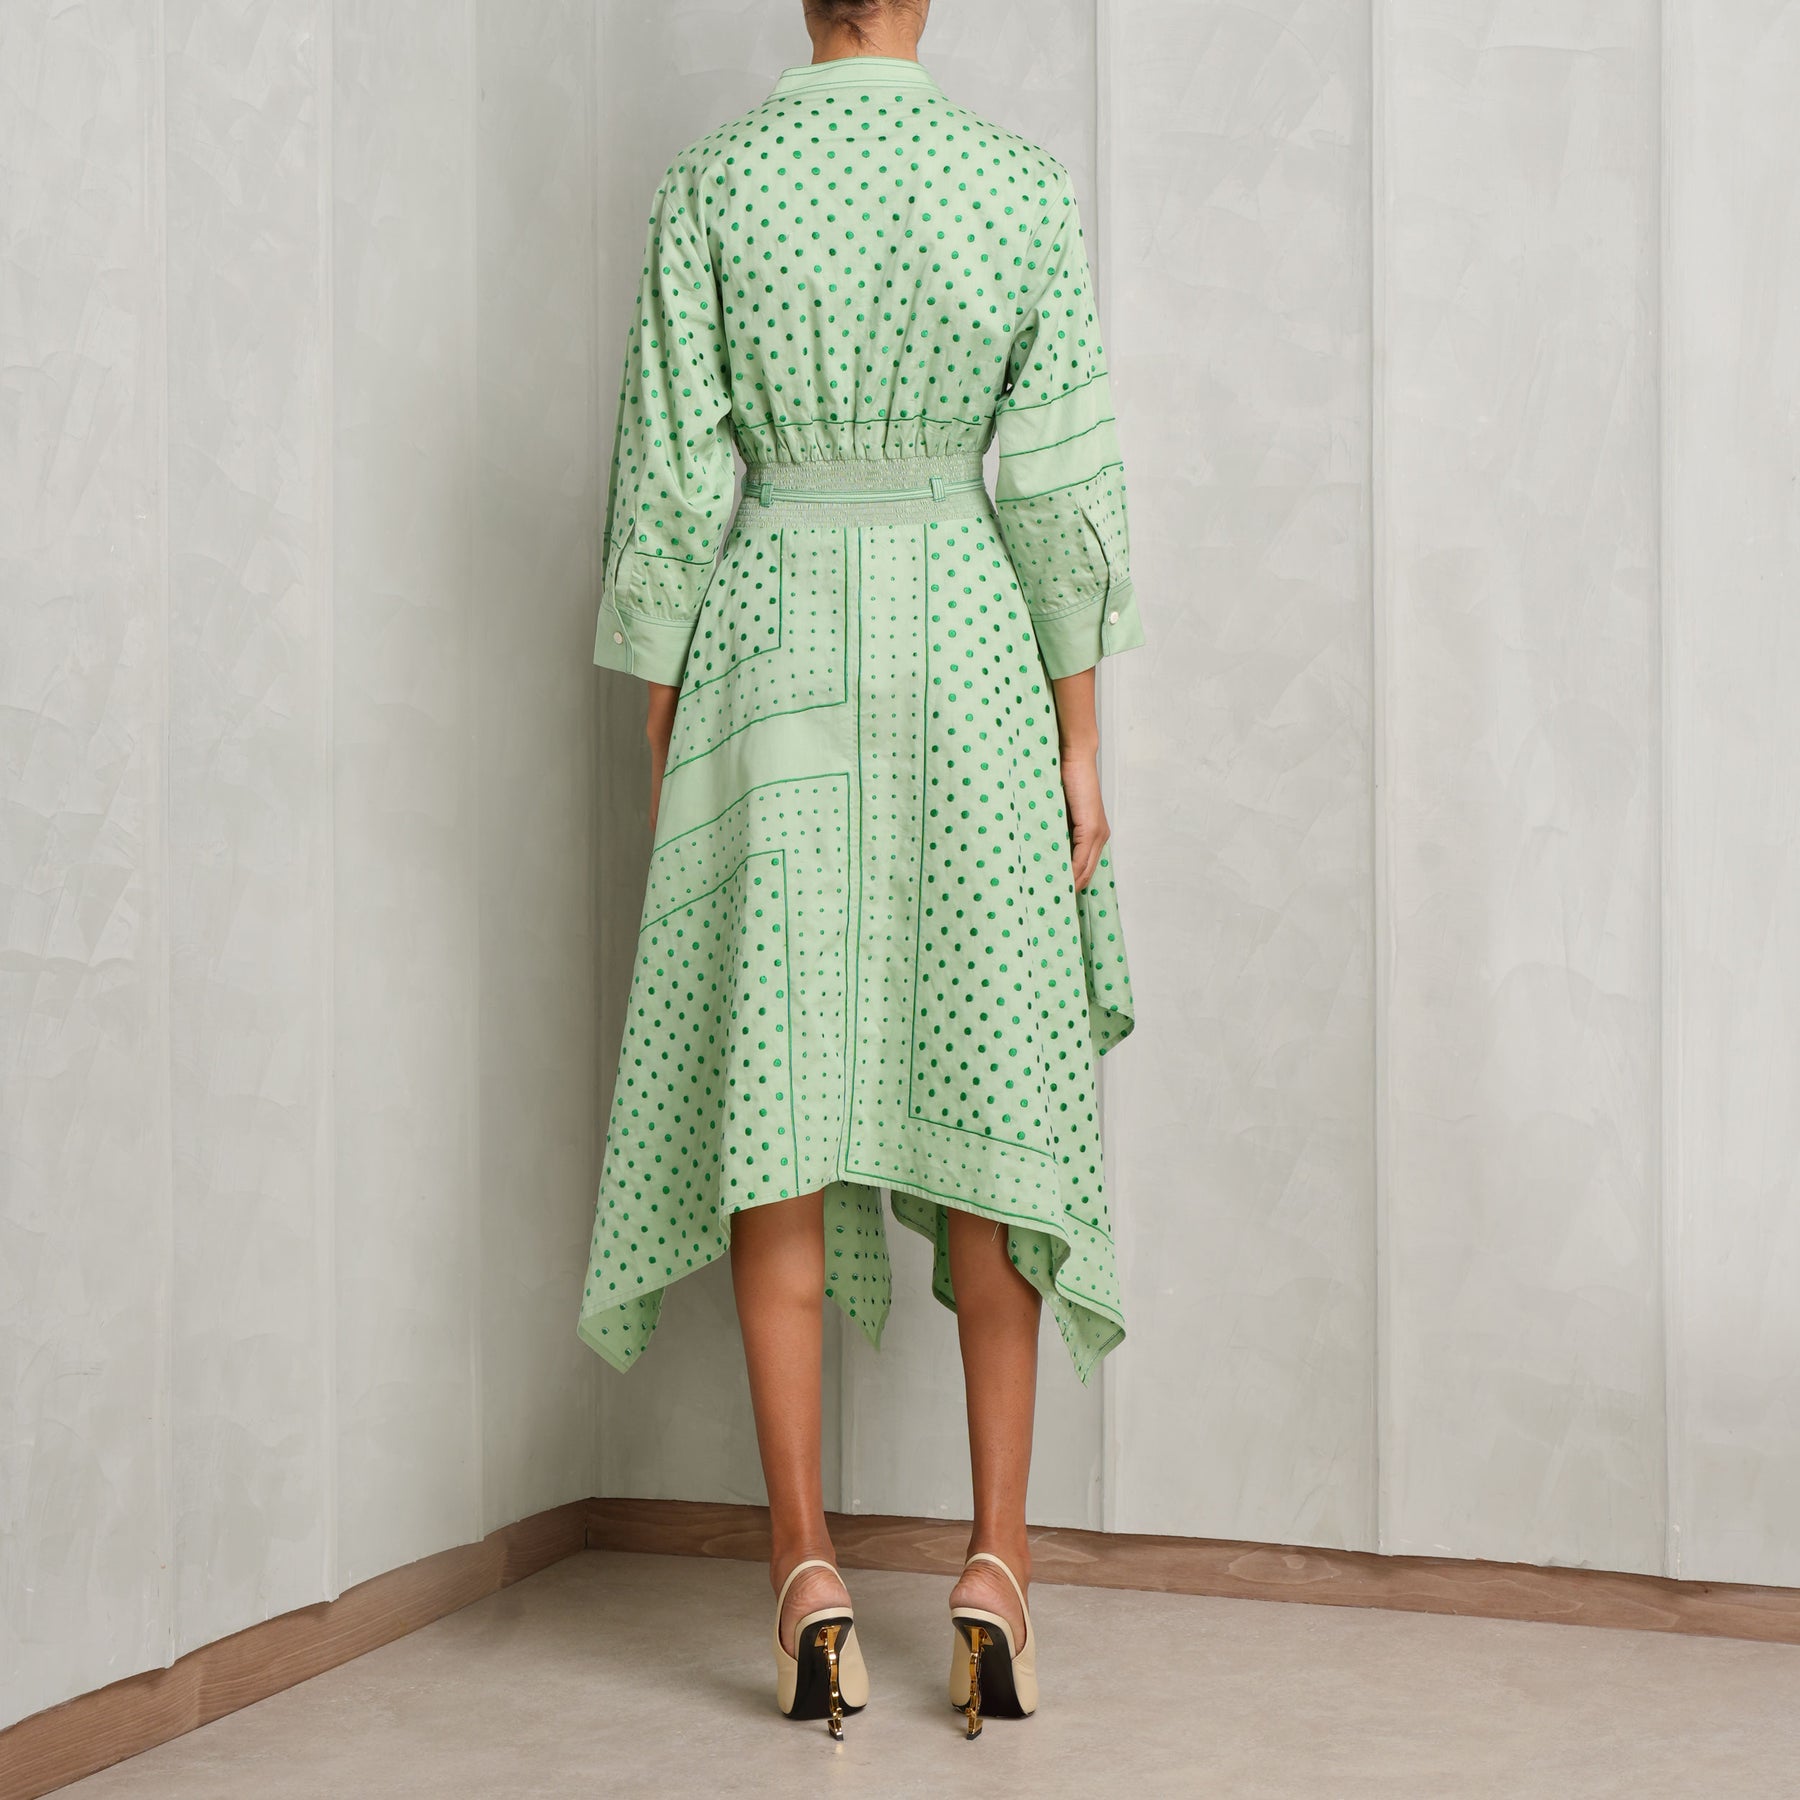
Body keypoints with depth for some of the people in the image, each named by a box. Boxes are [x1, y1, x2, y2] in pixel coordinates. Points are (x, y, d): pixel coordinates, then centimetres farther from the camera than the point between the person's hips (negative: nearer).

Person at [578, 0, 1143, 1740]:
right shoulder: (1023, 181, 1)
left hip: (772, 649, 0)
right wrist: (1079, 740, 3)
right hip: (967, 642, 1)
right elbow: (1064, 481, -2)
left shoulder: (710, 180, 1)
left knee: (776, 1094, 1)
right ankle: (998, 1561, 4)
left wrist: (663, 741, 5)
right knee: (989, 1087, 5)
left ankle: (806, 1565, -1)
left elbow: (673, 479, -1)